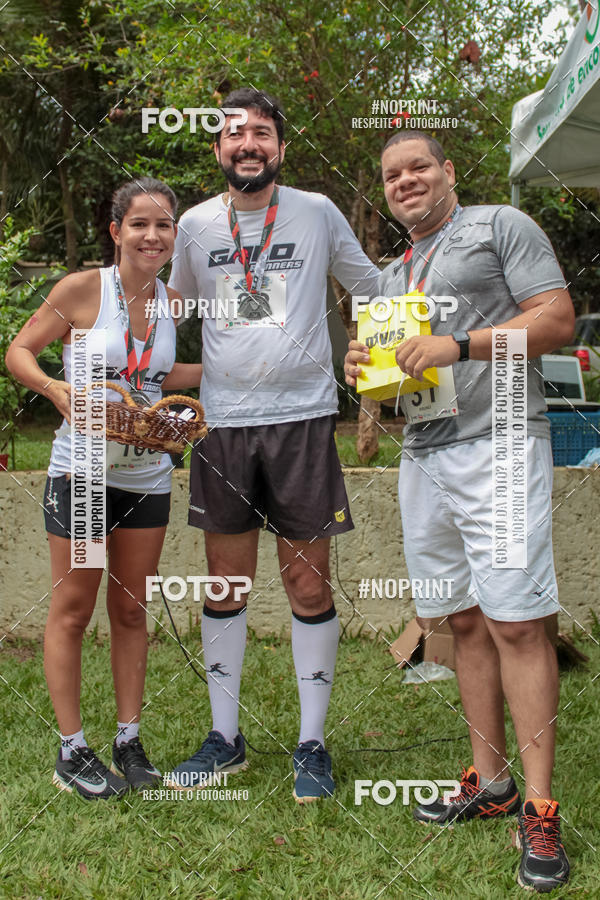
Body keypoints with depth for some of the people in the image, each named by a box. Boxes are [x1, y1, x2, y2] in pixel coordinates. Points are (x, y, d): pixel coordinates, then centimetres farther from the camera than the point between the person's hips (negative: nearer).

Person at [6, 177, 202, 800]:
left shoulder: (171, 300, 5)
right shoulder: (82, 289, -9)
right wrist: (57, 388, -22)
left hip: (148, 474, 5)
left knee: (131, 609, 11)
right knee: (72, 609, 4)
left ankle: (129, 743, 22)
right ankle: (71, 751, 16)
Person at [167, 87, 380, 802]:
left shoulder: (317, 213, 3)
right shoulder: (196, 224, 9)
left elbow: (373, 291, 16)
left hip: (302, 419, -2)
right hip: (222, 424, 2)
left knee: (309, 587, 1)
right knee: (225, 584, 8)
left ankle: (312, 744, 14)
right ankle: (225, 737, 22)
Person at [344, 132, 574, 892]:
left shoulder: (501, 227, 4)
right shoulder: (391, 276, 24)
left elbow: (557, 320, -7)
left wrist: (459, 345, -17)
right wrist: (364, 369, 4)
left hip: (497, 443, -7)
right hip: (422, 456, 7)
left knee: (514, 623, -10)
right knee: (465, 623, 8)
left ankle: (539, 807, -4)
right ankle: (489, 781, 17)